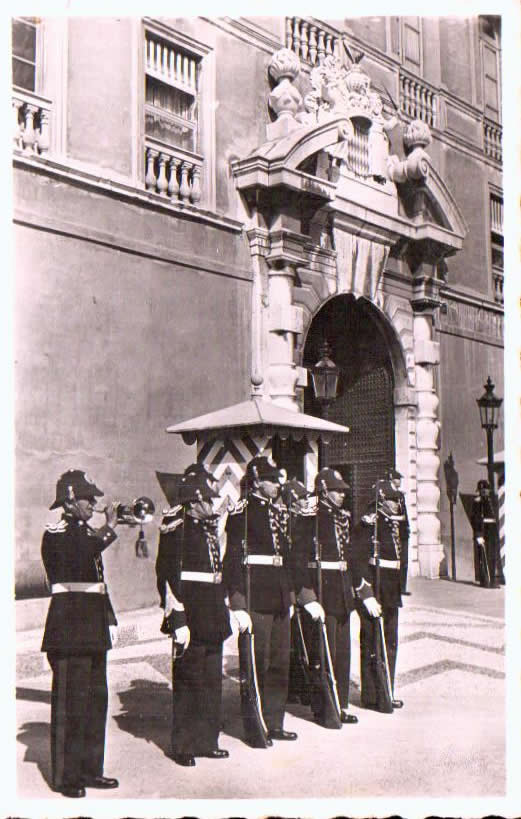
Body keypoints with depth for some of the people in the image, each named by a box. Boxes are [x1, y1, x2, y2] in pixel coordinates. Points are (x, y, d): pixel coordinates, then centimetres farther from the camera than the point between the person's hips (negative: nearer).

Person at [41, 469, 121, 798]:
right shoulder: (56, 533, -9)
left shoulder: (88, 533, 16)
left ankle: (90, 770, 23)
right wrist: (109, 528, -23)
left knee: (96, 700, 13)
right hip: (69, 628, -9)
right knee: (70, 704, -3)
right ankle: (66, 776, 7)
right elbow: (77, 557, -30)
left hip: (93, 629, 9)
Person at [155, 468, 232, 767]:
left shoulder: (212, 528, 13)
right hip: (191, 617, -8)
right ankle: (184, 746, 15)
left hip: (213, 620, 8)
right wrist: (178, 620, -20)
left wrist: (224, 613, 18)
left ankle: (207, 741, 26)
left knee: (212, 681, 13)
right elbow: (169, 576, -16)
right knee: (189, 680, 2)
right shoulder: (177, 528, -12)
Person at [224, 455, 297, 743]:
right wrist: (238, 605, -18)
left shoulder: (278, 512, 15)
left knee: (280, 662, 12)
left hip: (279, 600, 8)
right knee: (257, 664, 1)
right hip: (256, 600, -8)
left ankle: (274, 723, 24)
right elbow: (233, 560, -14)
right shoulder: (241, 512, -9)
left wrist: (290, 596, 18)